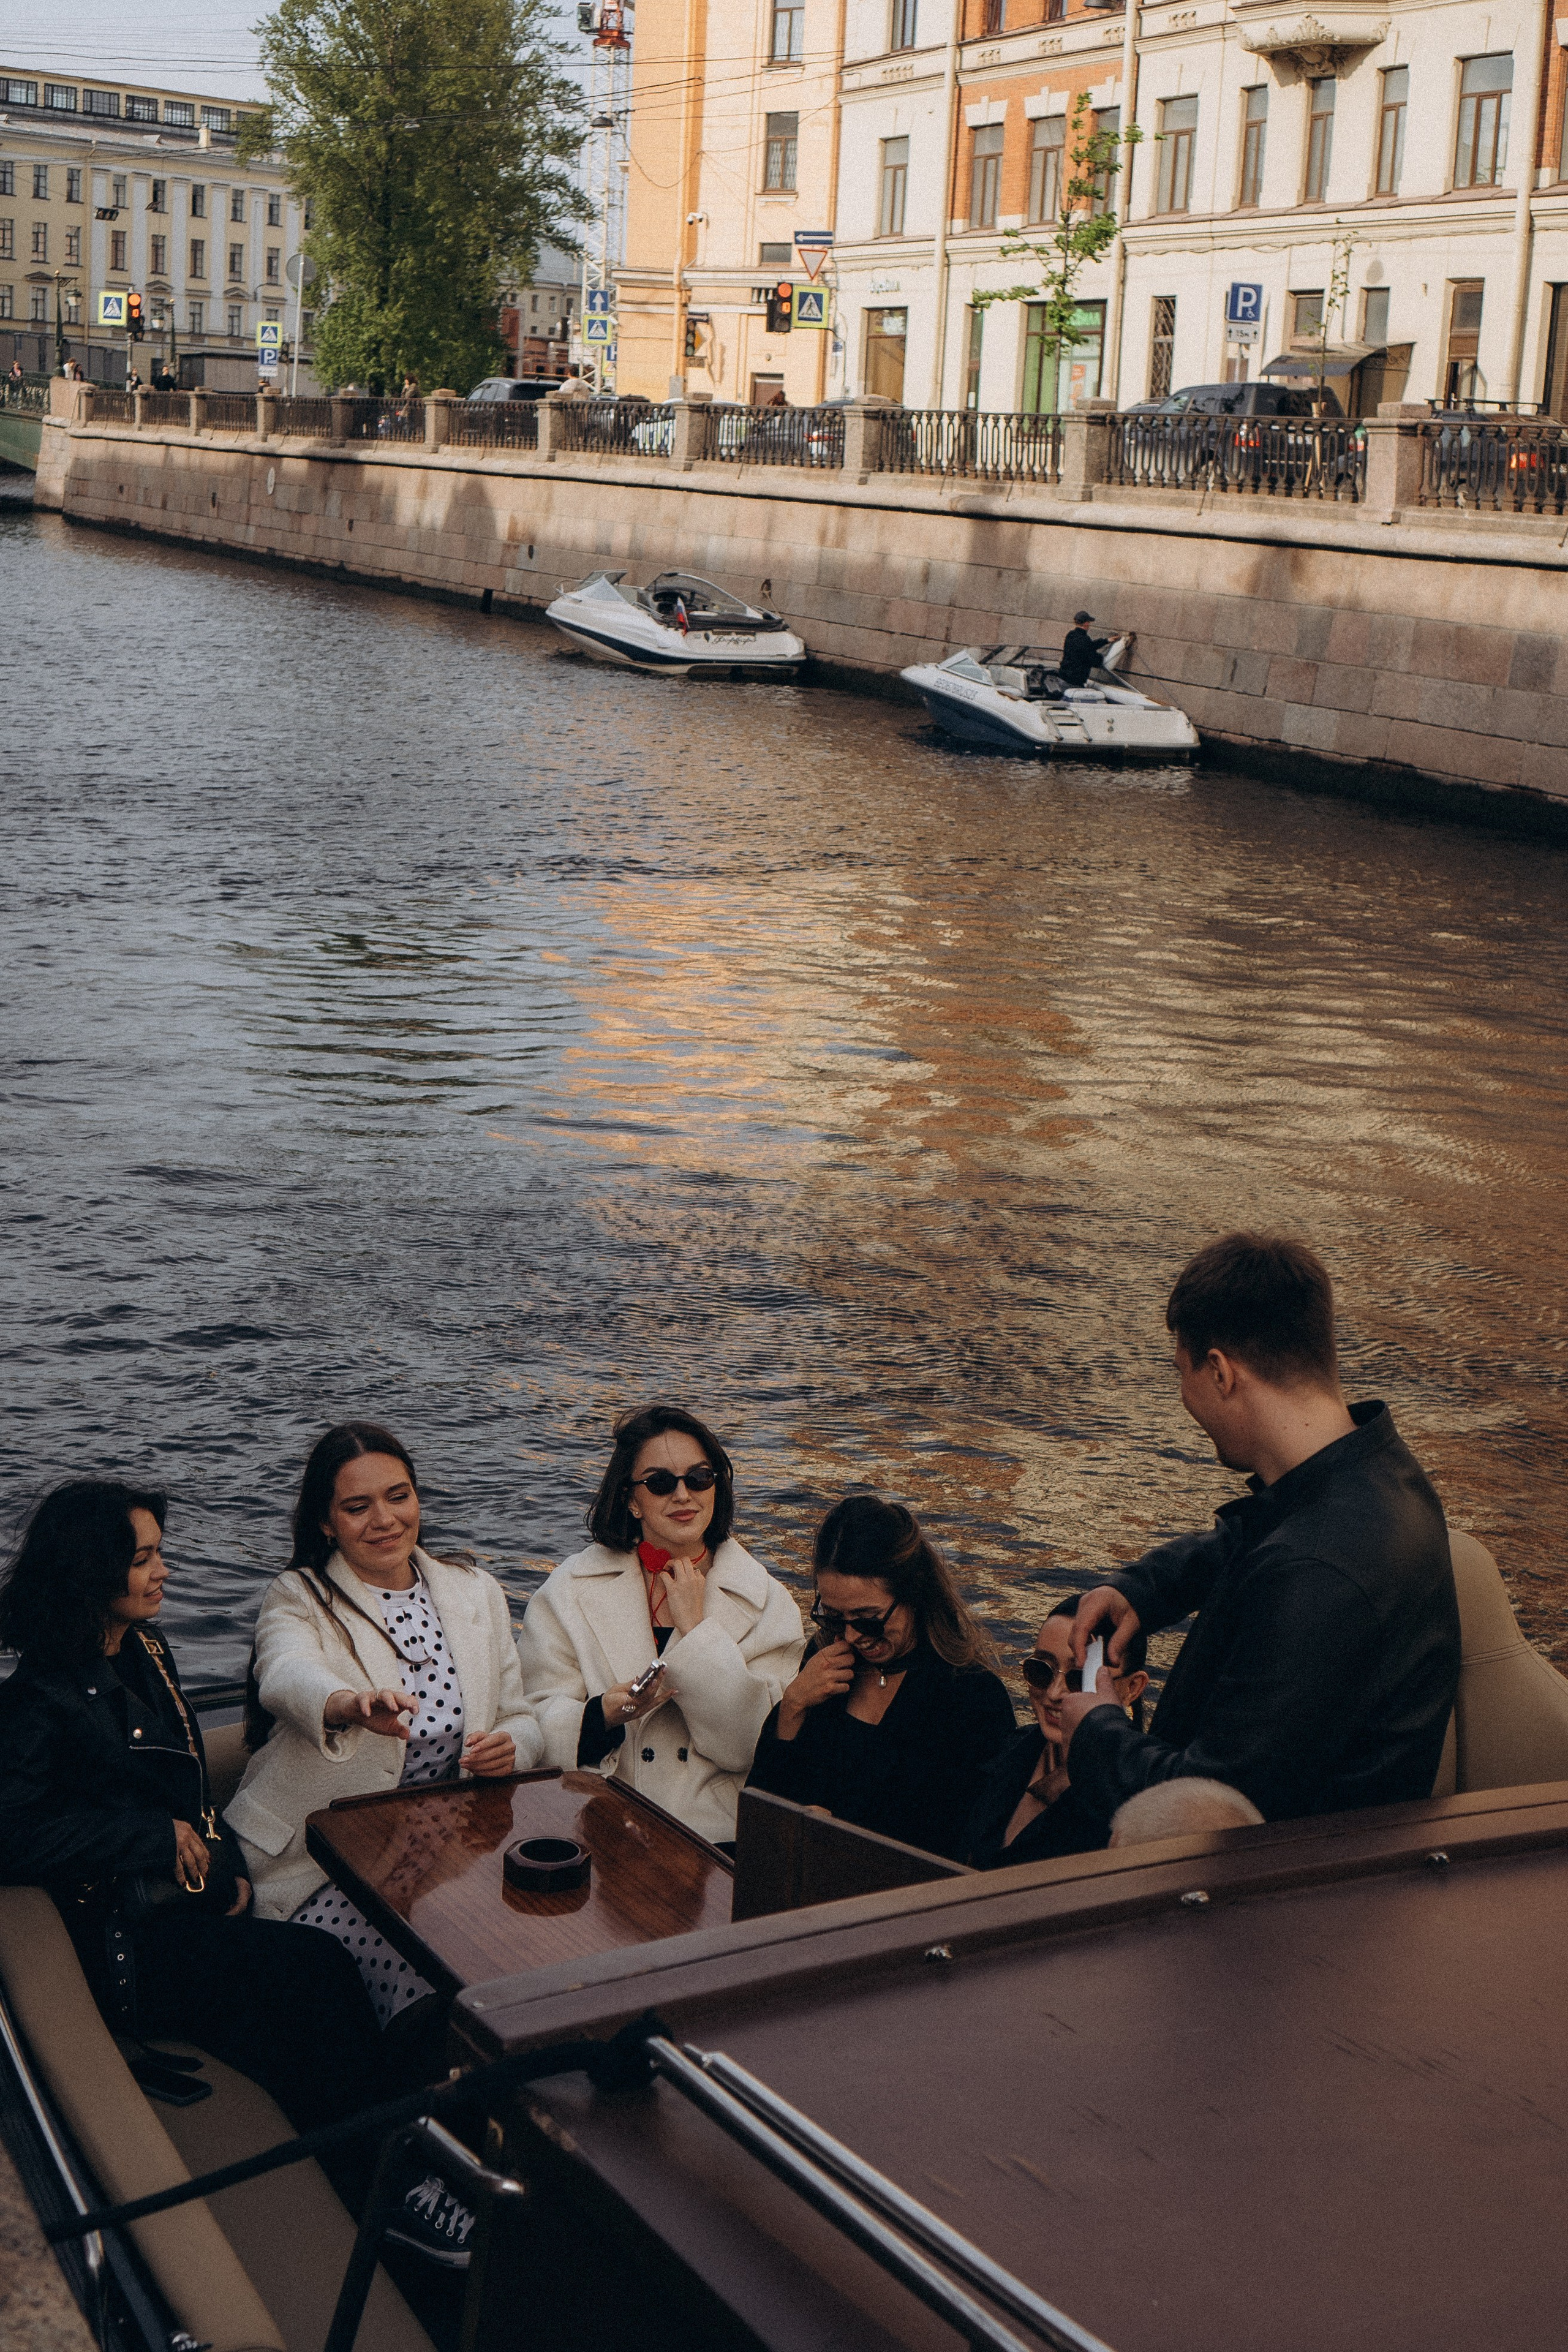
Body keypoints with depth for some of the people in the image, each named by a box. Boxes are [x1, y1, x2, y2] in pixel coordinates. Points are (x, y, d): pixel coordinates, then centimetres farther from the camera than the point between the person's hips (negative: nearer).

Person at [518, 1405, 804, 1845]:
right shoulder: (570, 1591, 7)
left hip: (717, 1836, 0)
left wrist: (694, 1628, -5)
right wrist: (605, 1714, -18)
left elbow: (748, 1748, -3)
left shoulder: (765, 1602, 7)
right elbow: (537, 1729, 1)